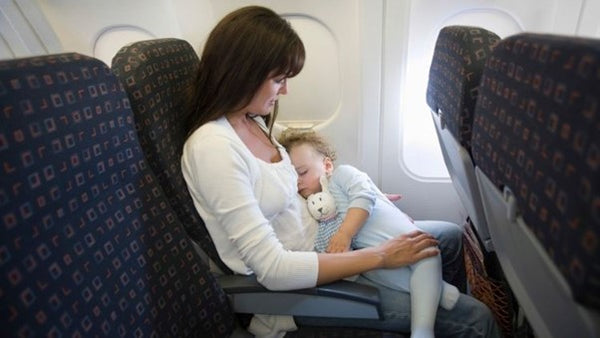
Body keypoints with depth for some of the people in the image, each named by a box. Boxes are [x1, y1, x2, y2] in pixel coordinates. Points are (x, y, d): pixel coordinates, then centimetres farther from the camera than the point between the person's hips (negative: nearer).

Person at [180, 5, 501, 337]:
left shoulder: (251, 121, 1)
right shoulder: (213, 147, -26)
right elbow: (274, 269, -28)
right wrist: (380, 256, -22)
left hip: (317, 241, 8)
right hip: (298, 288, -8)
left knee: (448, 237, 16)